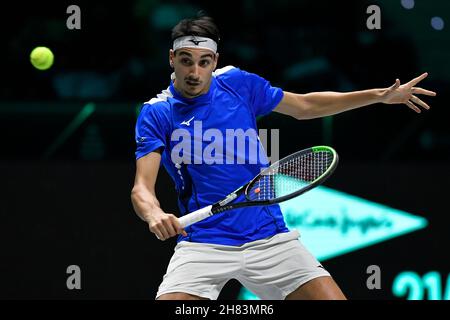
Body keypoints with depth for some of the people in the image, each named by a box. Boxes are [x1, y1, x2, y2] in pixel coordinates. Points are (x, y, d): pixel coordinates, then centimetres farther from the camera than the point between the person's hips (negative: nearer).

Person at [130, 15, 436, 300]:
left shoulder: (238, 82, 4)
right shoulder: (156, 114, -4)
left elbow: (305, 105, 18)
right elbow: (142, 188, -13)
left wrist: (382, 95, 14)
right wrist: (154, 214, -37)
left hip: (268, 237, 2)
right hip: (202, 243, -2)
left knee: (332, 298, -9)